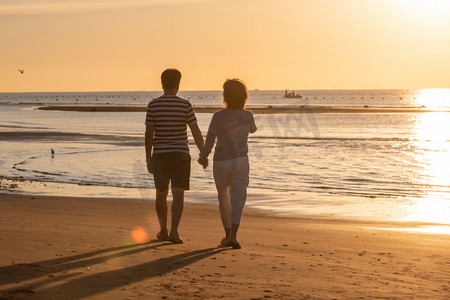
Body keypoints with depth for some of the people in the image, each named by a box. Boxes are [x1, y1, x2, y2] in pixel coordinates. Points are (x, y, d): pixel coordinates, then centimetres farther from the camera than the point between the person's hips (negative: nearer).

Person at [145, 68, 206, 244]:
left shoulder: (153, 105, -2)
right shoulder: (185, 105, -4)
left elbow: (148, 134, -4)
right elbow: (196, 132, -3)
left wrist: (148, 159, 2)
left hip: (160, 156, 2)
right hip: (181, 155, -1)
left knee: (161, 194, 15)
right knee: (178, 195, -3)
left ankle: (163, 231, 25)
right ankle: (174, 231, -17)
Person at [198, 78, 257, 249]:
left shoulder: (218, 116, -10)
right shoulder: (247, 115, -3)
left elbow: (210, 140, -12)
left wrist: (203, 157, 7)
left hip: (221, 162, 0)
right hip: (240, 161, 0)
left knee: (224, 199, 16)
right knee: (238, 199, -5)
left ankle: (228, 236, 26)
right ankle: (233, 237, -22)